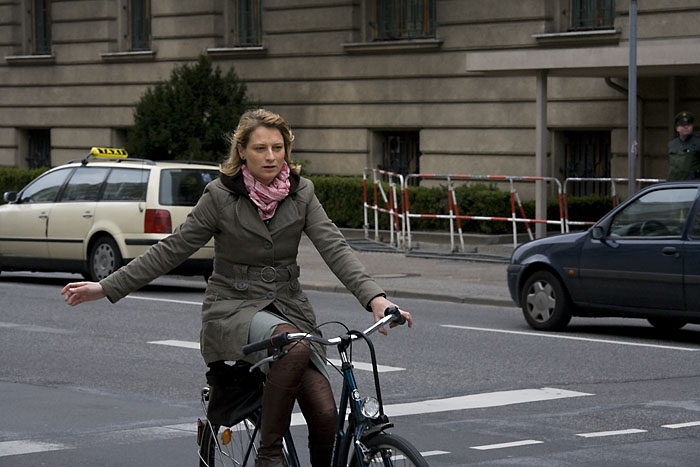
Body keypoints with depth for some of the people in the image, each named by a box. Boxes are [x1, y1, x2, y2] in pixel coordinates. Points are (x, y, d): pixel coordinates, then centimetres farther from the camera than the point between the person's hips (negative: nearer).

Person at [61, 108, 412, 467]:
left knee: (326, 416, -17)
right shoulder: (221, 196, -5)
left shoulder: (301, 193, 2)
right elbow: (171, 250, -1)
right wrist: (107, 288, -5)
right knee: (293, 345, -37)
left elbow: (335, 248, -8)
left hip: (287, 307, 3)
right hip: (234, 309, -3)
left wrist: (375, 298, -25)